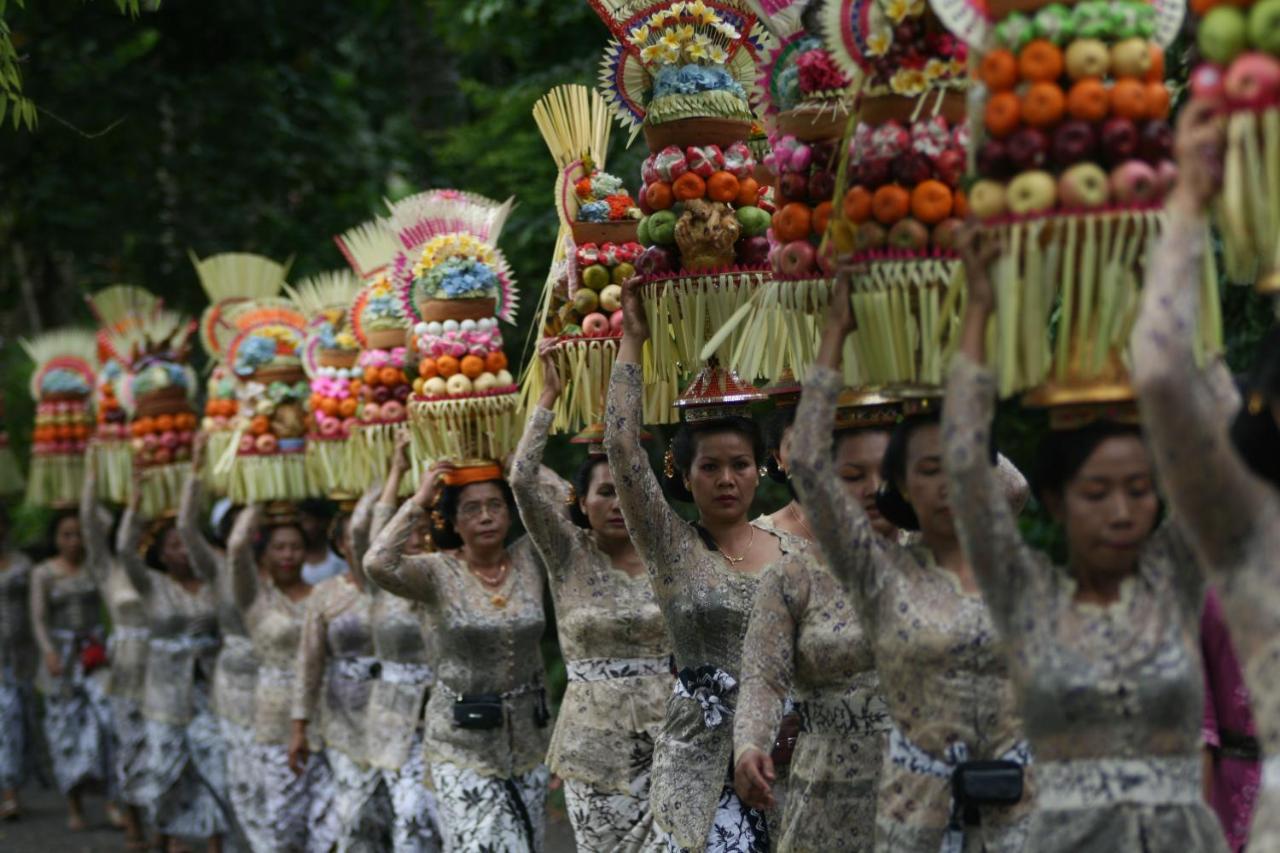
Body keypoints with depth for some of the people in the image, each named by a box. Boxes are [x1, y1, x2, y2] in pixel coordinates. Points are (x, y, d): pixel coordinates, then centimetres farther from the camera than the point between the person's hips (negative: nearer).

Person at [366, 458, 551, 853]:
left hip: (527, 738, 4)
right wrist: (418, 502, -17)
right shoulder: (438, 572, -8)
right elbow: (378, 564, -27)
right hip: (462, 744, -4)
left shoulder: (530, 560, 1)